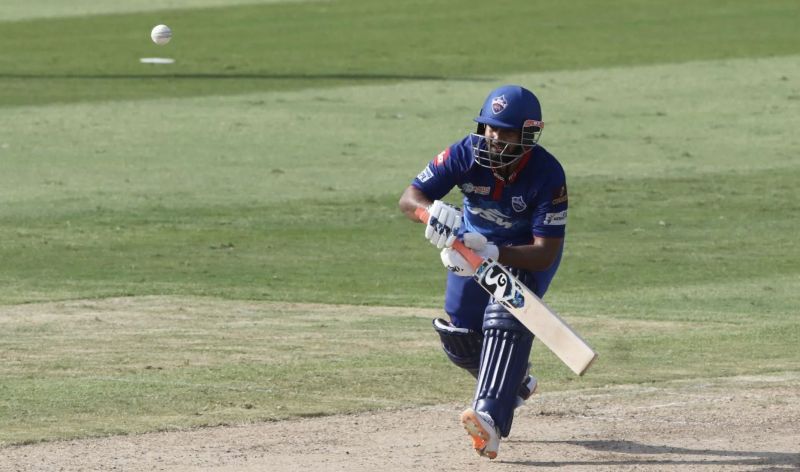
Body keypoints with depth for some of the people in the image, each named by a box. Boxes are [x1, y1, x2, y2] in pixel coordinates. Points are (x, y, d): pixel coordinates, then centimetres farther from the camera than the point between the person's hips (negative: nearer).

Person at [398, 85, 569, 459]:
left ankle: (490, 418, -40)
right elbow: (409, 199, -24)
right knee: (459, 340, 9)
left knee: (506, 319, -30)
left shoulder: (548, 174, -33)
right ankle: (515, 382, 41)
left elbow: (545, 253, -34)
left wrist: (493, 254, -49)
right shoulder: (467, 154, -26)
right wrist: (433, 212, -49)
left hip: (524, 256, -4)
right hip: (472, 245, 4)